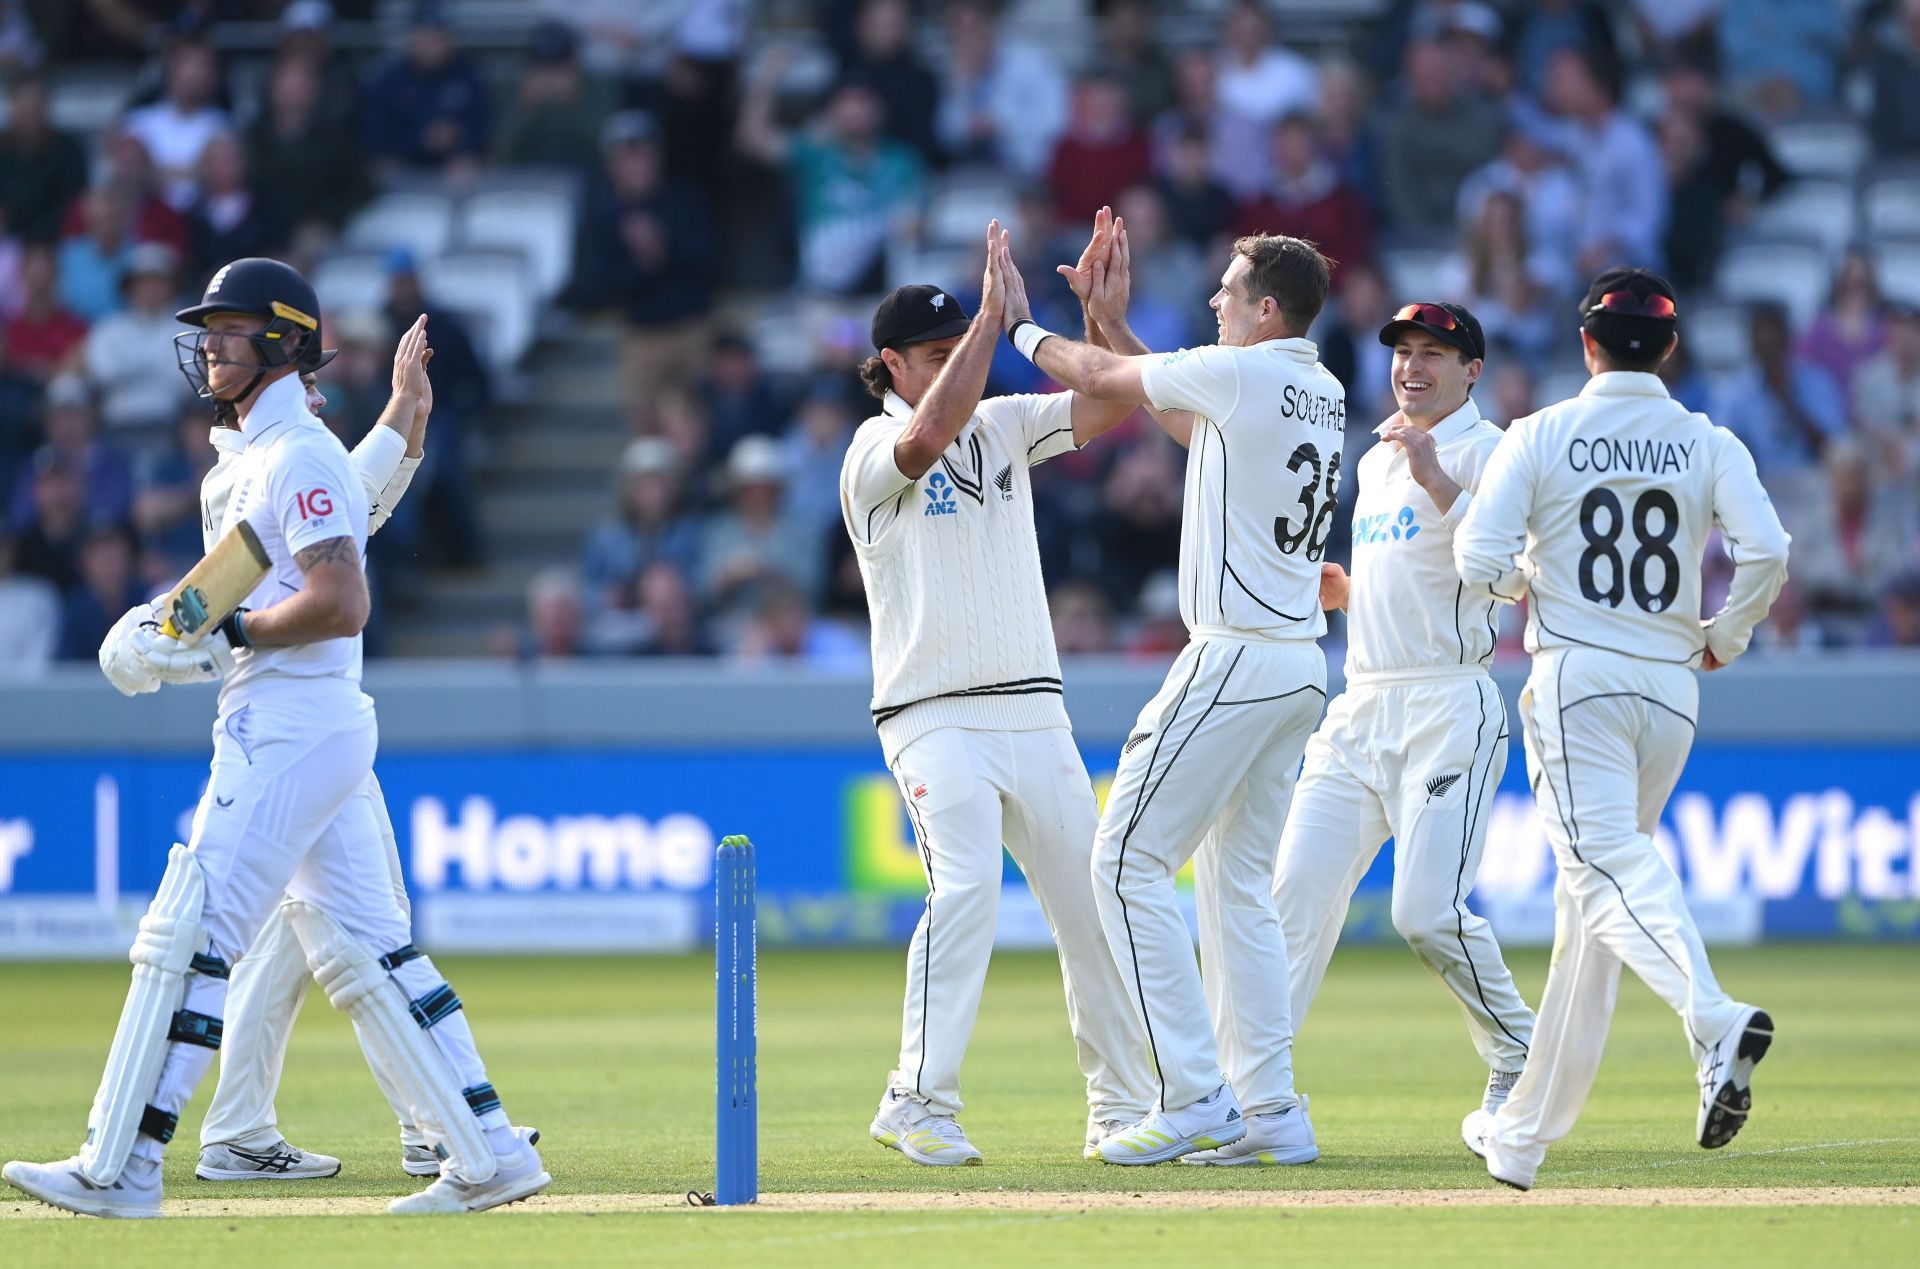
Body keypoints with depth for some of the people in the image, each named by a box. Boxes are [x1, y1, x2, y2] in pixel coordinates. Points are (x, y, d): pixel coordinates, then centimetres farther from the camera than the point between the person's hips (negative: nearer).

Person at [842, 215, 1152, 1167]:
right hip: (937, 720, -6)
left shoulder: (1003, 426, 14)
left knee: (1092, 899, 5)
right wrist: (994, 312, -23)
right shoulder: (875, 453, -5)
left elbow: (1115, 401, 6)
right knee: (966, 888, -23)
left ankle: (1122, 1106, 13)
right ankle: (919, 1104, -18)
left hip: (1036, 715, 6)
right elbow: (931, 431, -27)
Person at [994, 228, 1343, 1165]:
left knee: (1129, 862, -6)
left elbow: (1098, 381, 2)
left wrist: (1023, 326, 20)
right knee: (1238, 882, 14)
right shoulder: (1321, 393, 14)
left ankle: (1194, 1096, -11)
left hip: (1235, 659, -9)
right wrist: (1108, 317, 30)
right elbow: (1182, 415, 27)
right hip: (1301, 665, 9)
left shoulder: (1243, 372, -11)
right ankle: (1269, 1112, 10)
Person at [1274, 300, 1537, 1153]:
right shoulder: (1376, 462, 22)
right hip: (1362, 702, 7)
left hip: (1448, 707, -7)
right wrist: (1341, 590, 11)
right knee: (1296, 889, -4)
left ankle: (1519, 1067, 4)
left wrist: (1436, 479, -28)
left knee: (1427, 909, -16)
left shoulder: (1486, 452, -4)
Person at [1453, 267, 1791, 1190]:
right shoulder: (1710, 445, 6)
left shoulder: (1541, 437, 0)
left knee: (1608, 869, -16)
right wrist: (1725, 636, 8)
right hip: (1672, 686, 4)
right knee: (1587, 898, 12)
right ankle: (1524, 1138, 16)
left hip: (1575, 679, -4)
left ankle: (1714, 1019, -46)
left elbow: (1479, 560, -8)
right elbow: (1766, 551, -9)